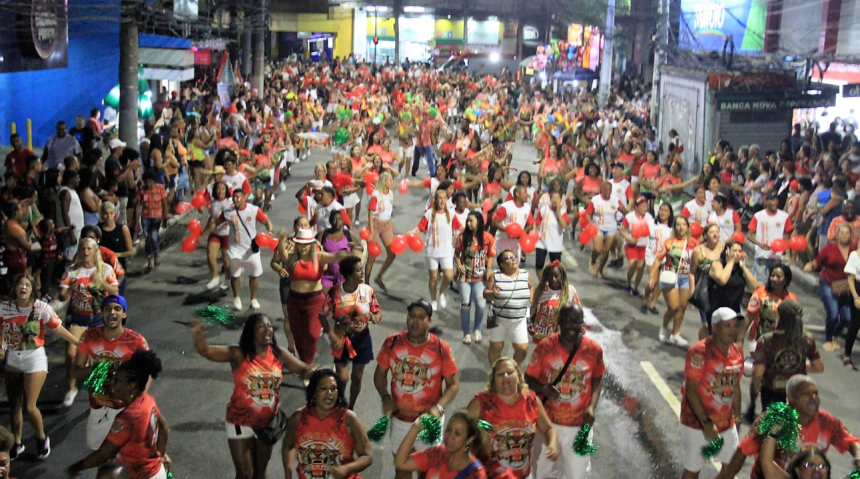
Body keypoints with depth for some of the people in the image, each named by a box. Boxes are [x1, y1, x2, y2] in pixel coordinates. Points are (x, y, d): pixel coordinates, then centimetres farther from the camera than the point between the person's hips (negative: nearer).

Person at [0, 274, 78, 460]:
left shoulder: (41, 308, -15)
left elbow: (59, 329, -11)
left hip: (34, 358, -4)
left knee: (29, 406, -8)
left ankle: (42, 438, 19)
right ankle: (17, 443, 30)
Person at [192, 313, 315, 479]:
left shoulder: (279, 354, -6)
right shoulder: (239, 355, -17)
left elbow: (304, 370, -3)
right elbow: (206, 351, -24)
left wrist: (312, 371, -27)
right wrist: (198, 334, -44)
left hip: (267, 422, 4)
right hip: (241, 422, -4)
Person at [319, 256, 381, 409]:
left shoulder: (367, 290, -11)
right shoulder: (335, 292, -18)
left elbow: (377, 311, 1)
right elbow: (322, 315, -8)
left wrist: (376, 317, -22)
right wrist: (332, 335, -14)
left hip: (362, 338, 2)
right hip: (342, 339, -2)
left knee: (357, 377, 14)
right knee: (342, 378, -3)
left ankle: (351, 409, 36)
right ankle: (340, 398, 32)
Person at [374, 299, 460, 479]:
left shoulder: (441, 349, -14)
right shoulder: (392, 343, -7)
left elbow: (454, 384, -9)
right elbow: (380, 373, 4)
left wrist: (438, 407, -24)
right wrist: (385, 396, -13)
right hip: (400, 419, 2)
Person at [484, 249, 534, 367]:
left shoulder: (525, 274, -1)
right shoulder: (496, 276, -8)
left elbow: (531, 287, 18)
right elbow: (485, 294, -3)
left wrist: (531, 298, 0)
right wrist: (492, 293, -24)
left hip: (520, 320, 2)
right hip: (499, 318, -2)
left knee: (522, 349, 1)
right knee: (496, 347, 8)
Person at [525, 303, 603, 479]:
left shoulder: (594, 349, -10)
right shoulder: (545, 346, -13)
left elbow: (597, 380, 4)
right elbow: (529, 379, -6)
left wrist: (592, 407, -9)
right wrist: (543, 389, -27)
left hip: (578, 424, 0)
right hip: (547, 422, 0)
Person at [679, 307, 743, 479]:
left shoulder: (737, 352, 1)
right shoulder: (699, 352, -21)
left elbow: (735, 386, 12)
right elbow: (691, 391, -21)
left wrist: (737, 416, 12)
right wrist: (706, 423, -23)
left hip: (726, 423, 6)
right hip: (698, 423, -6)